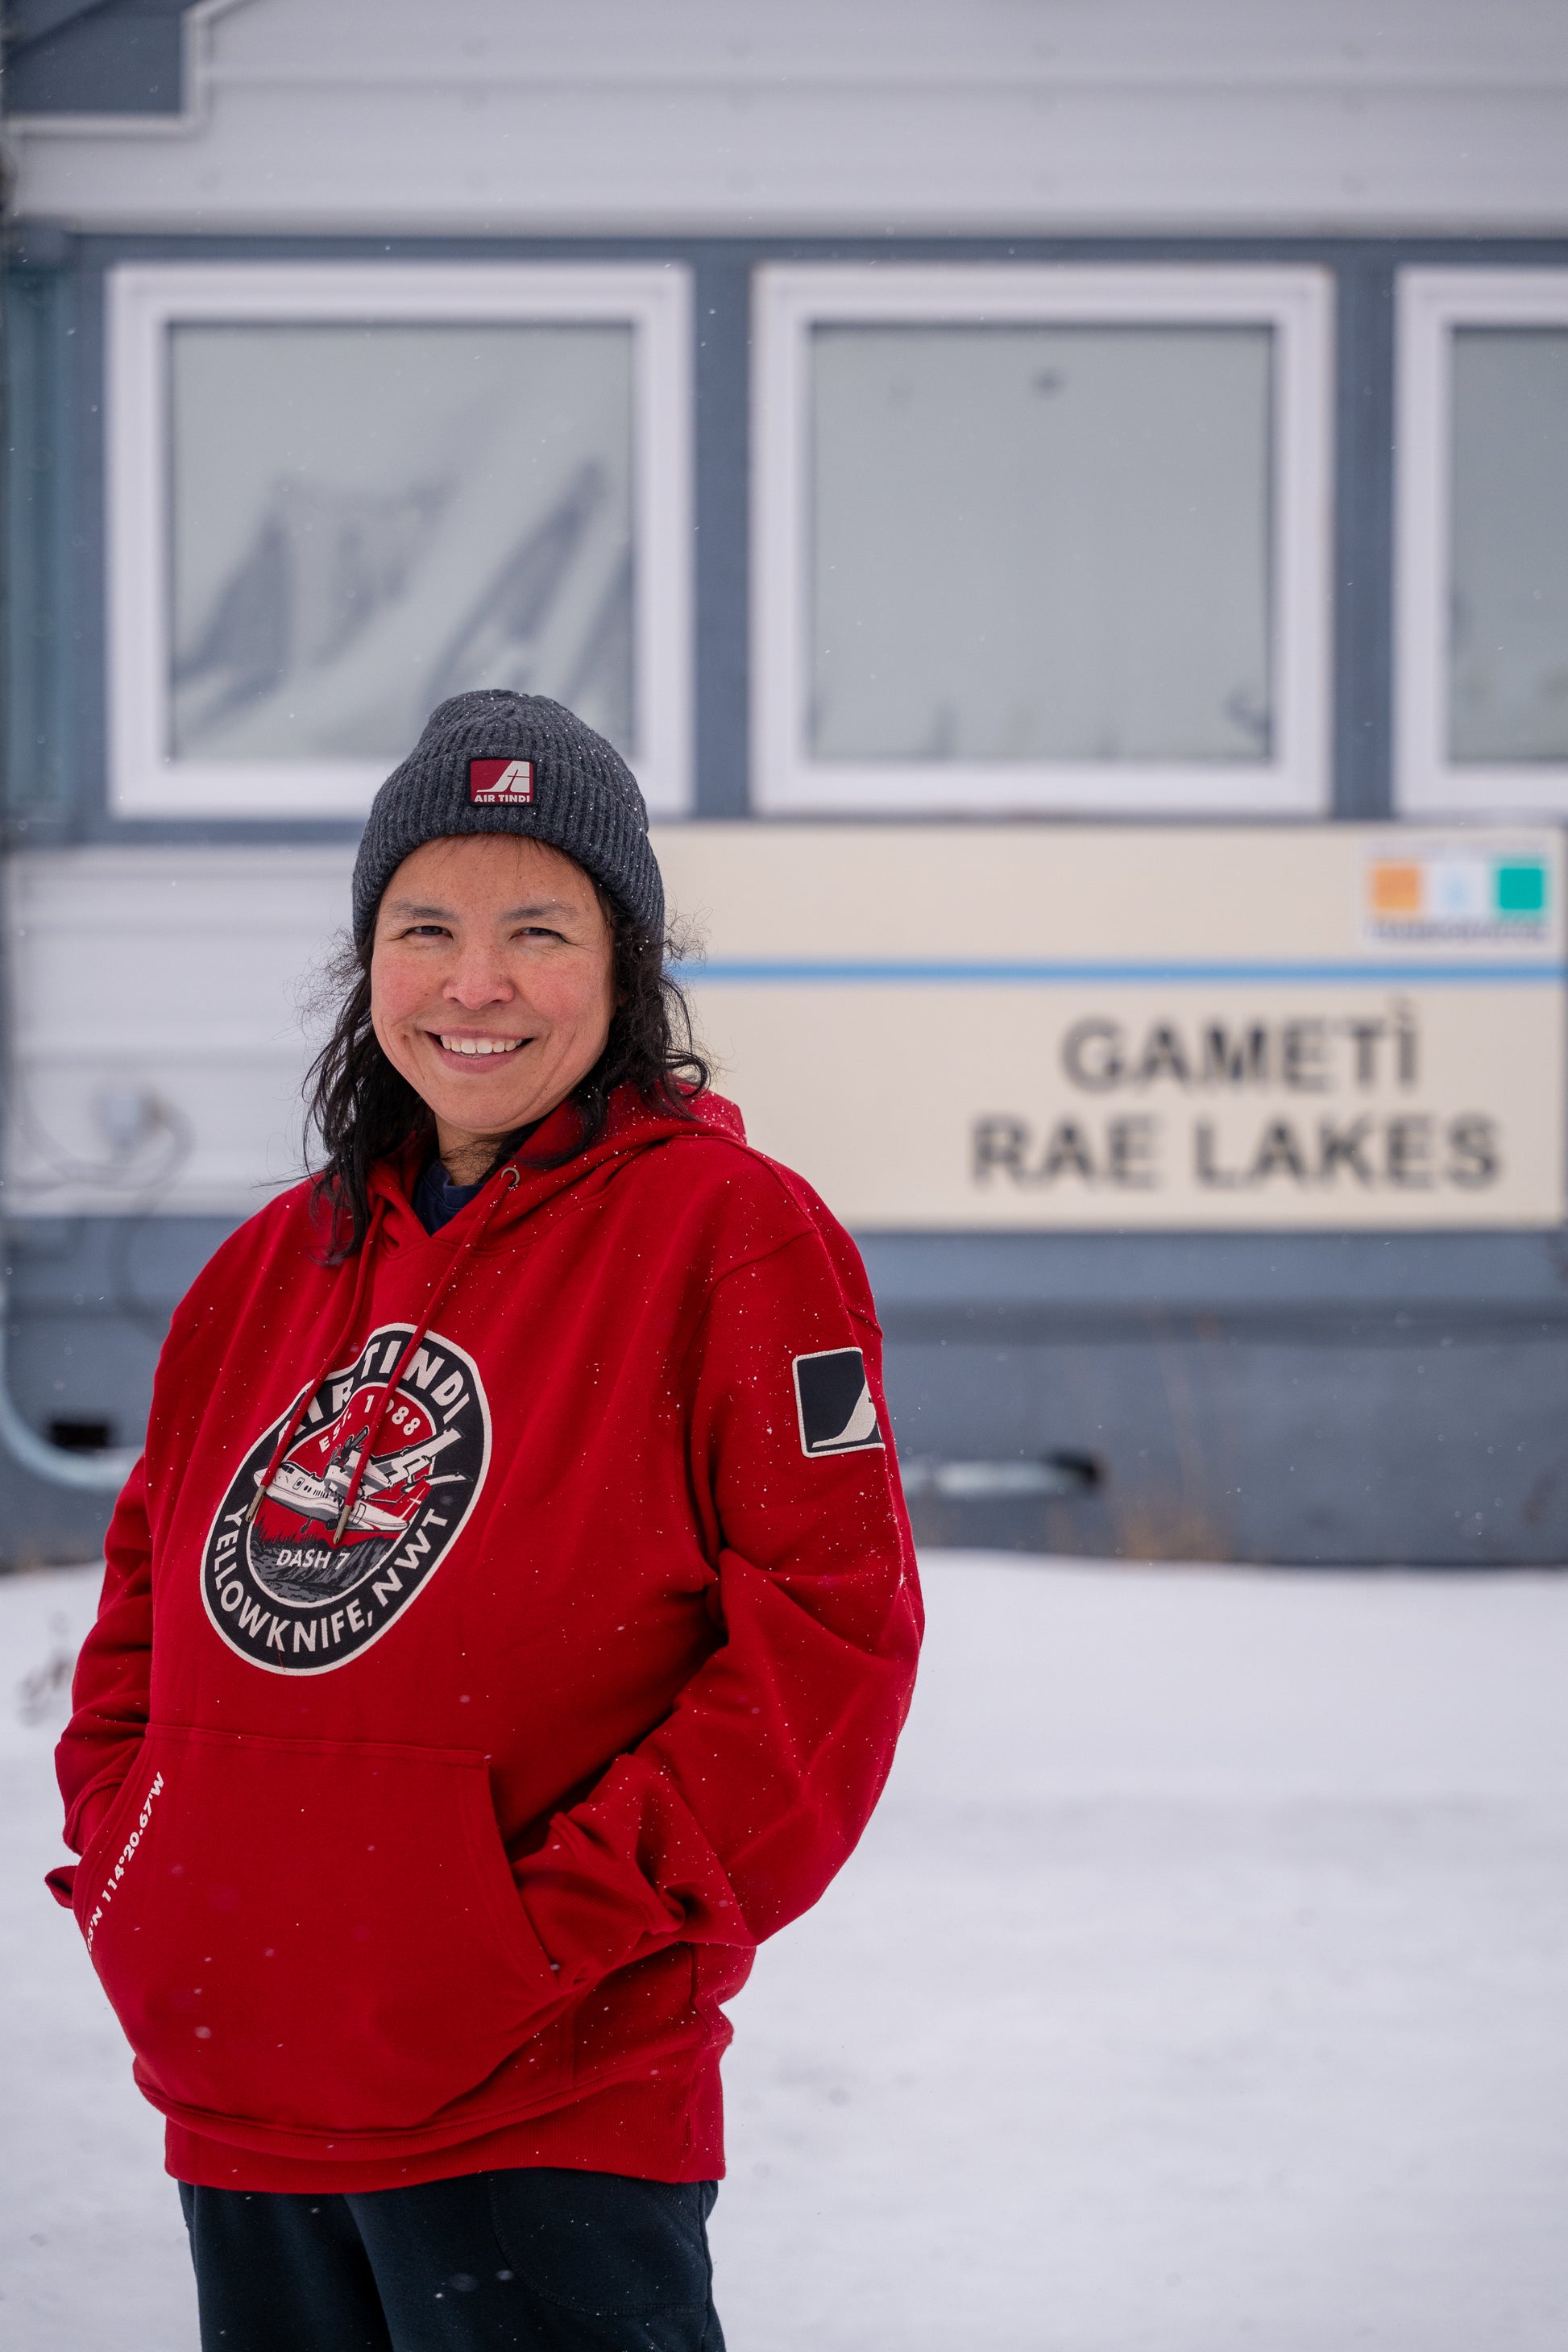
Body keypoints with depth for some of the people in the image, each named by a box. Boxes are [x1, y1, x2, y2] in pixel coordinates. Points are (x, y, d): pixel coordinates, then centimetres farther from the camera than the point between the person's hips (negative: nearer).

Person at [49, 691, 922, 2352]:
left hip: (548, 2109, -6)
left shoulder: (729, 1232, -6)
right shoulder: (277, 1265, 13)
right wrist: (123, 1857, 5)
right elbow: (153, 1590, 22)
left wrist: (573, 1920, -16)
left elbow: (828, 1625, -12)